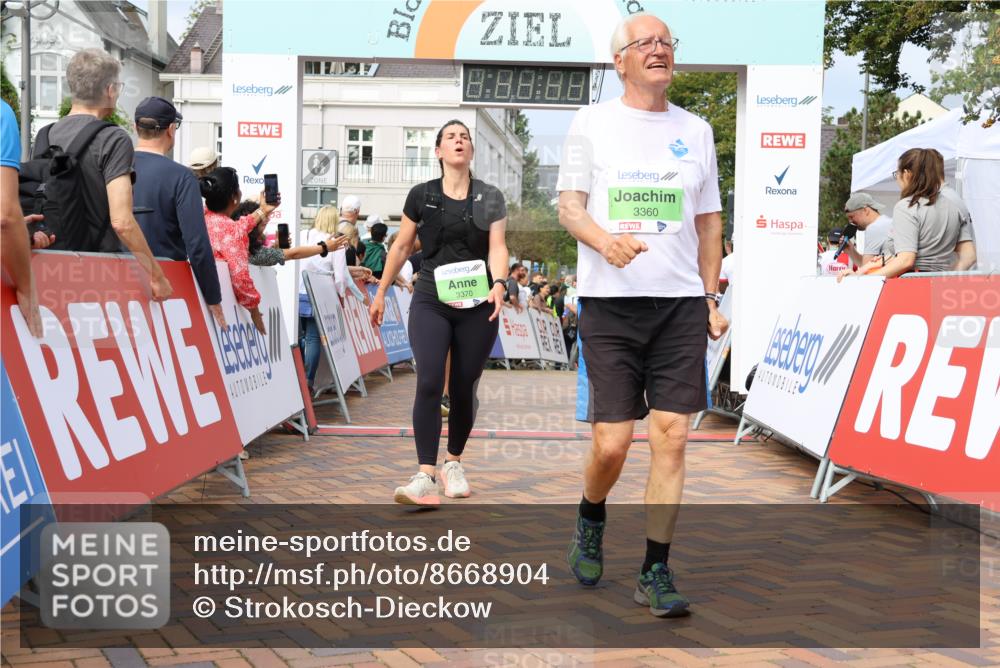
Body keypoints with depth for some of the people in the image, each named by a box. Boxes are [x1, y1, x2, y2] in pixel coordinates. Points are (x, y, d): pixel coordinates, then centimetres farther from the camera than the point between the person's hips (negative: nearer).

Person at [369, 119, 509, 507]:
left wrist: (499, 283, -24)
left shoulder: (490, 197, 6)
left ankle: (454, 463, 28)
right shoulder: (421, 195, 7)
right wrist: (381, 293, 15)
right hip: (430, 302, -1)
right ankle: (425, 477, -18)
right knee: (429, 382, -17)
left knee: (463, 389, 6)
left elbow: (497, 246, -5)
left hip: (477, 305, 1)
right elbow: (401, 247, 13)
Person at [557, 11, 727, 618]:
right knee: (612, 444, -3)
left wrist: (711, 300, 12)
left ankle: (655, 573, 9)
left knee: (672, 437, -3)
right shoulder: (592, 123, 6)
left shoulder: (696, 130, 15)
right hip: (609, 300, -2)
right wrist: (604, 239, -19)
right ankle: (591, 521, 30)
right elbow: (569, 205, 2)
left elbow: (709, 221, 18)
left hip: (681, 302, 3)